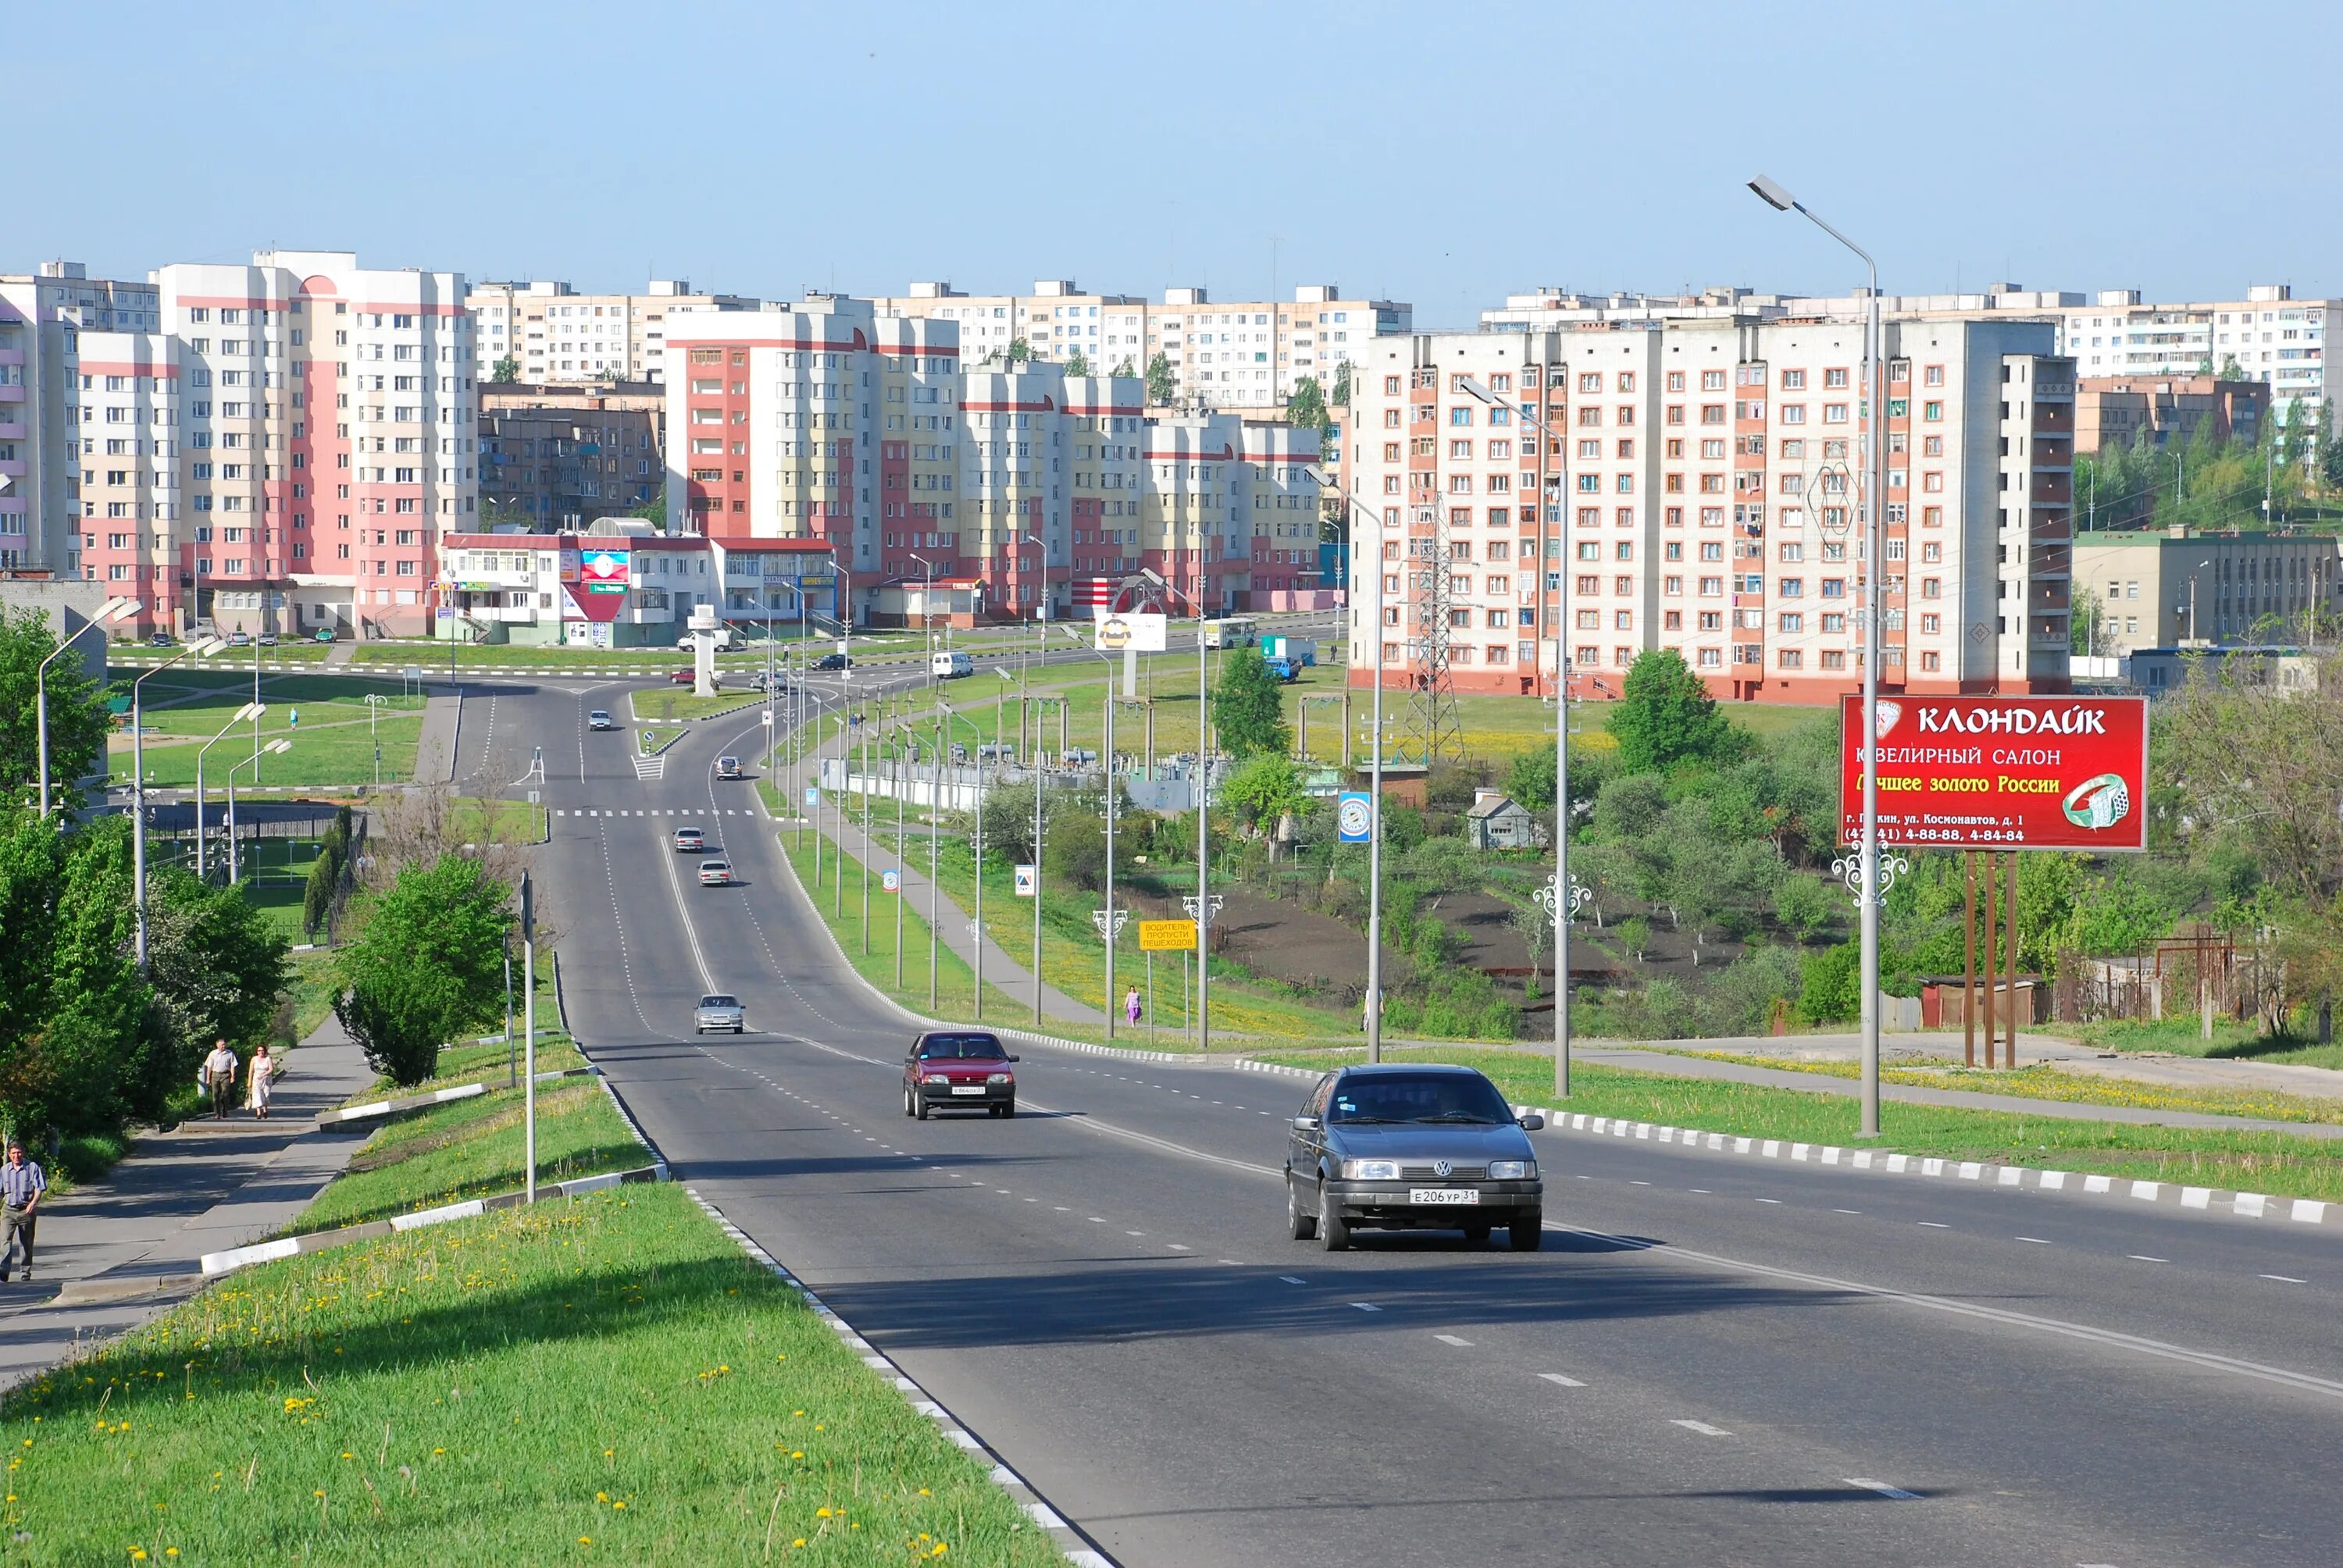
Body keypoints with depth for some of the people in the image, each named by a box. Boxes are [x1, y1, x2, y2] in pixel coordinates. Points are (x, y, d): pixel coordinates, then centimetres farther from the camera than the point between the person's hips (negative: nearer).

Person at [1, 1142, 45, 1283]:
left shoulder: (33, 1167, -2)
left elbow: (39, 1188, -6)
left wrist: (33, 1203, -21)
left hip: (26, 1210, -2)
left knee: (27, 1243, 8)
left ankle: (26, 1272, 21)